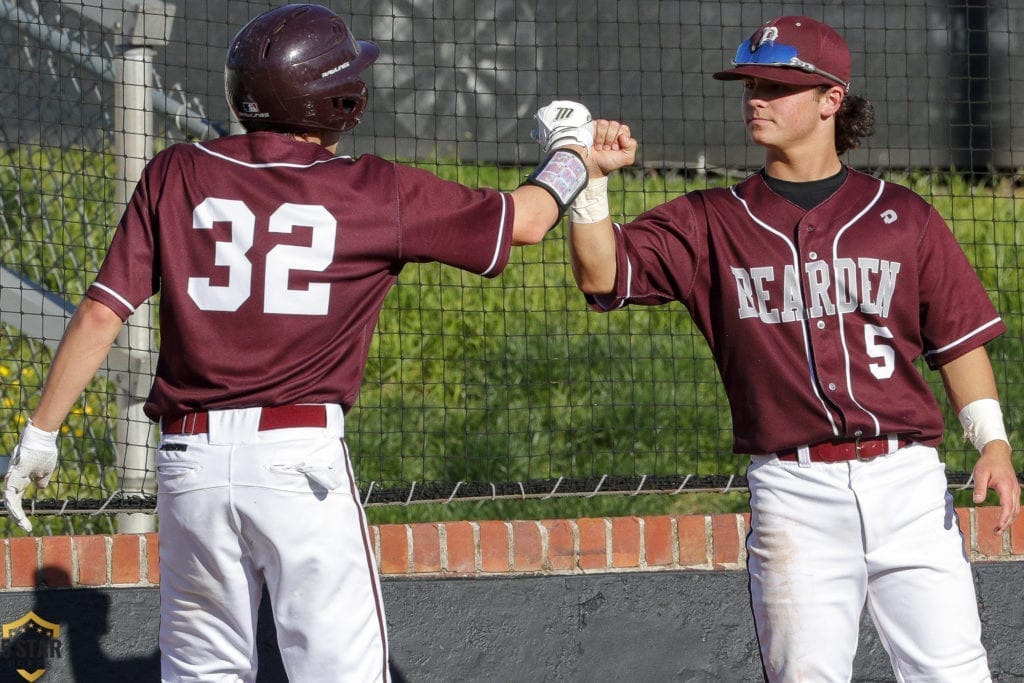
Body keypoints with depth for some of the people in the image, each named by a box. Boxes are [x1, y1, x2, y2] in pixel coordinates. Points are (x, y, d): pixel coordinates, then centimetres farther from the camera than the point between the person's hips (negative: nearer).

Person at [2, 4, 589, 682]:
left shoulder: (175, 175, 5)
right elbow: (524, 219, 9)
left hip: (188, 457, 3)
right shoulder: (375, 192, -1)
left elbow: (100, 315, 1)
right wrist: (574, 155, 29)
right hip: (303, 458, -3)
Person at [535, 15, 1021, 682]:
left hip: (907, 482, 0)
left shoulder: (903, 216, 9)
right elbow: (601, 274, -3)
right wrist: (594, 177, -18)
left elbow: (959, 338, 11)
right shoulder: (710, 222, 8)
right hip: (794, 494, 0)